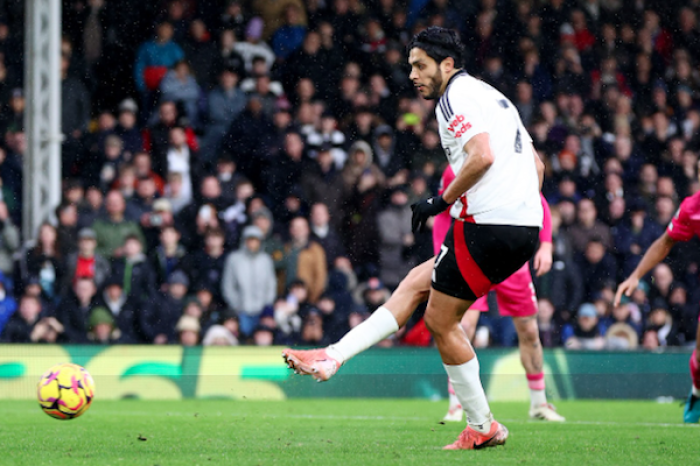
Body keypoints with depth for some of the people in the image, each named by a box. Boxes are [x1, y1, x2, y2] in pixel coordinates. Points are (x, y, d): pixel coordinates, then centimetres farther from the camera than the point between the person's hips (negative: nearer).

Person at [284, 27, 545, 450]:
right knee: (416, 283, 15)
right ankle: (334, 357, 12)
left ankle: (482, 427, 10)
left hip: (488, 224, -9)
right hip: (523, 226, 9)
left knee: (441, 321, 4)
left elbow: (482, 156, -22)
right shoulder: (489, 95, 23)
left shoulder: (457, 97, -6)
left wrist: (442, 201, -12)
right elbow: (536, 164, 24)